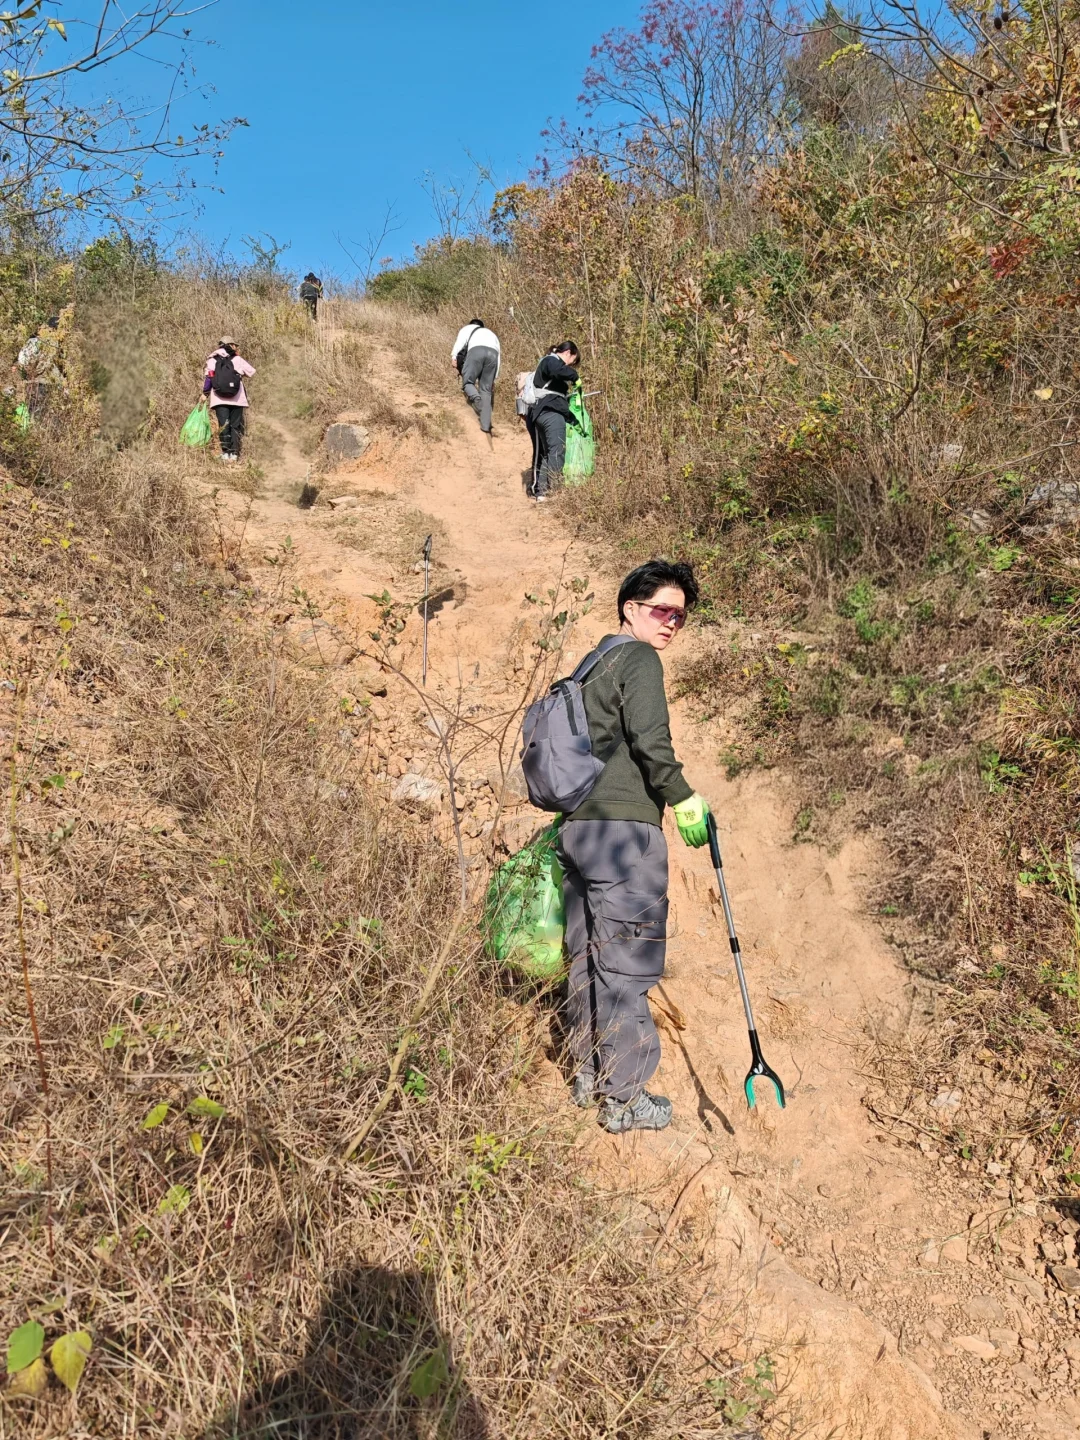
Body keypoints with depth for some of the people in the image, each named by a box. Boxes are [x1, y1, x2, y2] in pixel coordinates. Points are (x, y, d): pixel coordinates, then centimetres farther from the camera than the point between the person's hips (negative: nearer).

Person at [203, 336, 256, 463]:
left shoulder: (212, 361, 5)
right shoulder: (238, 360, 2)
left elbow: (207, 379, 2)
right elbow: (251, 372, 10)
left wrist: (205, 394, 10)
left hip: (219, 399, 1)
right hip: (237, 399, 0)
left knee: (223, 425, 2)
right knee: (236, 426, 7)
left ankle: (225, 452, -4)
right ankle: (234, 452, 3)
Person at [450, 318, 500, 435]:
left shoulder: (468, 328, 32)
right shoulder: (491, 334, 44)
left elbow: (460, 340, 11)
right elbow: (499, 353, 35)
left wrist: (454, 356, -2)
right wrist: (494, 378, 33)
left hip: (476, 350, -3)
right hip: (493, 353, 4)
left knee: (468, 382, 4)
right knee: (486, 390, 7)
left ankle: (476, 398, -31)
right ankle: (486, 426, -3)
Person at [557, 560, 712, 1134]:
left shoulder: (593, 665, 21)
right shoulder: (640, 658, -5)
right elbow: (649, 739, -18)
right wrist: (684, 799, -8)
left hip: (577, 826, 9)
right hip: (625, 828, -9)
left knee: (587, 956, 15)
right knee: (627, 963, -2)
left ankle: (588, 1075, 27)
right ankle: (625, 1098, 6)